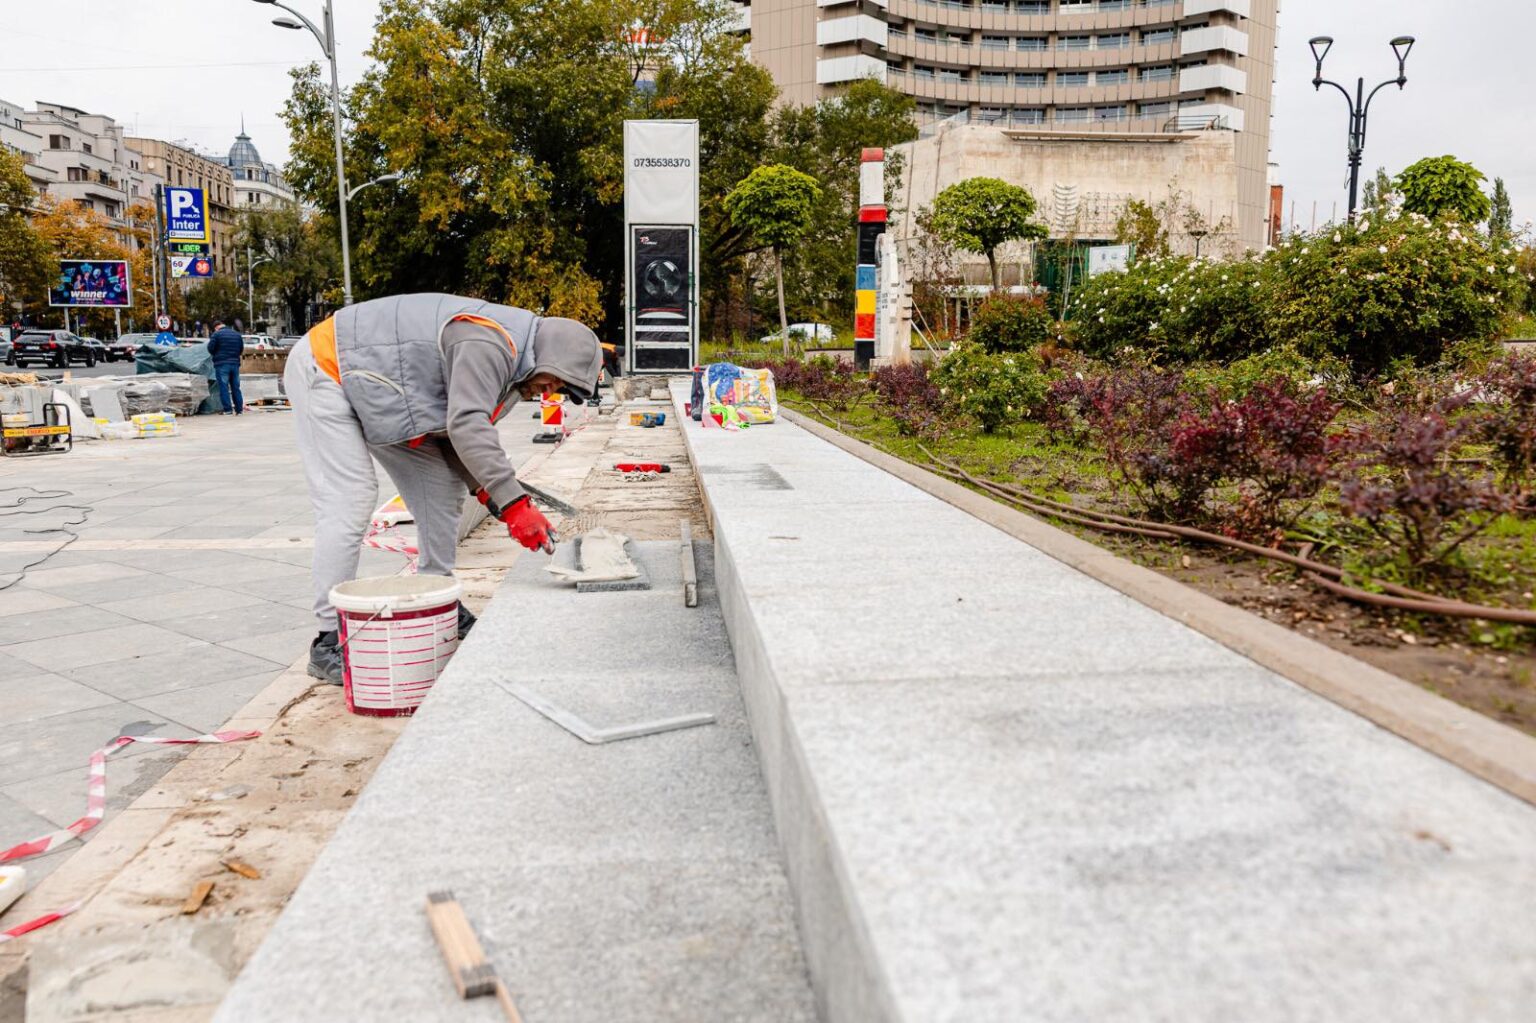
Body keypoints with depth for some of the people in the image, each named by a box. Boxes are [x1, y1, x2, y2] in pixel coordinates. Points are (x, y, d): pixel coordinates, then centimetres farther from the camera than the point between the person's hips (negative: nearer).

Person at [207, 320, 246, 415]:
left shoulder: (217, 334, -5)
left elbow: (210, 348, -7)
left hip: (222, 364, -5)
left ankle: (228, 410, -7)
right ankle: (239, 409, 10)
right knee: (236, 387, 11)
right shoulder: (237, 334, 12)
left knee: (224, 387, -2)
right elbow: (241, 350, 15)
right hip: (235, 364, 5)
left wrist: (217, 354, 11)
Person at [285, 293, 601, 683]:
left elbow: (454, 432, 5)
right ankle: (329, 642, -11)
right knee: (349, 503, -17)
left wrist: (489, 493, -8)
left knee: (440, 487, 6)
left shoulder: (508, 359, 5)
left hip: (376, 388, 10)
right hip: (325, 369, -10)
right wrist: (513, 503, -42)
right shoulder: (488, 343, -28)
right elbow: (467, 425, -40)